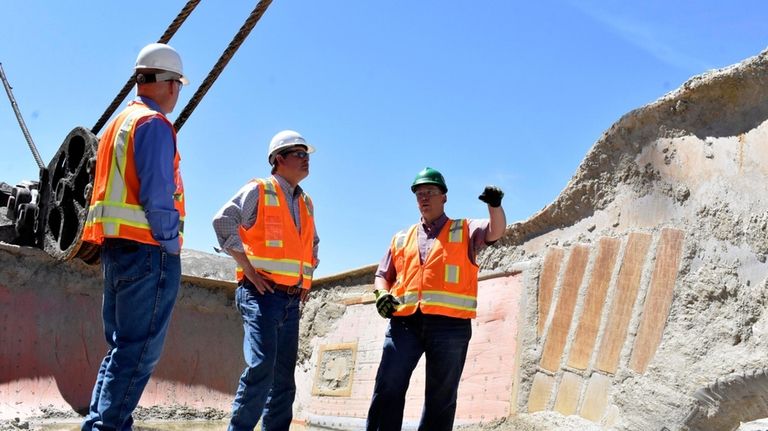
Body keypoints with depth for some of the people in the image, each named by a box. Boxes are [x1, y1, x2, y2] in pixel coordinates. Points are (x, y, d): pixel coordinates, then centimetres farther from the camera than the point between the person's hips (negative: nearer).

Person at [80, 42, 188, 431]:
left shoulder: (116, 125, 20)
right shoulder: (154, 124, -9)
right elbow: (157, 195, -18)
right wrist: (171, 247, -10)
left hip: (114, 247, 9)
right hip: (147, 248, -9)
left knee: (121, 346, 13)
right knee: (139, 350, -7)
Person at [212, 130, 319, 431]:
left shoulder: (306, 203, 19)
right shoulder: (259, 190, -2)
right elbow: (223, 221, -14)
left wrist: (308, 276, 17)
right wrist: (248, 268, -16)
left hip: (292, 300, 7)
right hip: (262, 293, -7)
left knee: (284, 375, 7)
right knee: (261, 366, -18)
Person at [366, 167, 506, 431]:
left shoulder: (465, 231, 13)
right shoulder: (401, 238, 23)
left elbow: (496, 231, -5)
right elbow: (383, 275, 25)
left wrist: (495, 206, -27)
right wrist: (382, 294, 1)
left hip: (449, 324, -2)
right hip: (404, 322, 2)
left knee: (441, 398, 4)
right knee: (387, 391, -6)